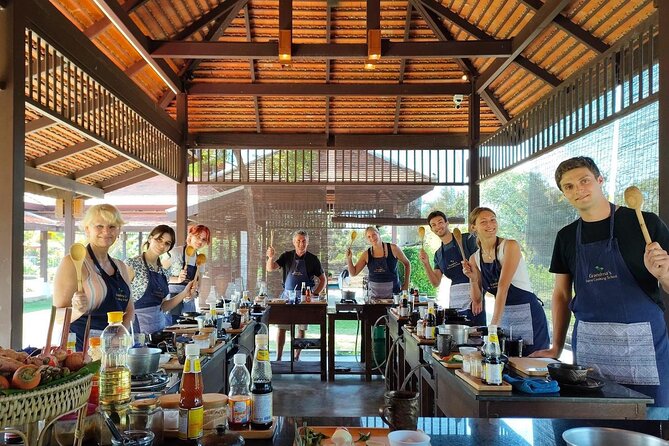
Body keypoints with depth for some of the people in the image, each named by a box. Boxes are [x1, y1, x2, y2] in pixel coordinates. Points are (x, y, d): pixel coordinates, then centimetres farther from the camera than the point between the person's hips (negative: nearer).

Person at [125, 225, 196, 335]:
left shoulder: (164, 272, 8)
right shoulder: (131, 264, -10)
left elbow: (162, 307, 11)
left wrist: (184, 294, 0)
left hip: (160, 326, 6)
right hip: (138, 328, -6)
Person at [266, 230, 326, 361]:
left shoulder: (312, 259, -2)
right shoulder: (287, 256, 1)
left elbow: (323, 280, 4)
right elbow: (270, 268, -9)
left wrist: (315, 294, -7)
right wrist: (271, 257, -29)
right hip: (287, 296, 0)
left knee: (301, 329, 6)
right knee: (281, 327, -1)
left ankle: (296, 358, 17)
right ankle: (278, 358, 7)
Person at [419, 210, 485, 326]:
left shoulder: (467, 239, -1)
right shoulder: (438, 254, 15)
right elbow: (436, 282, 11)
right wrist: (426, 264, -5)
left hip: (473, 299, -5)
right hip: (454, 302, 5)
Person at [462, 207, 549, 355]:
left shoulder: (510, 246, -11)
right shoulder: (474, 259, 4)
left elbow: (503, 286, -20)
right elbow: (477, 300, 7)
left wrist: (494, 323, -26)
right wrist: (473, 279, -11)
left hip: (528, 314, -5)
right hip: (504, 315, 5)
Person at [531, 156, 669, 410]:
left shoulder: (645, 223, -4)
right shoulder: (566, 237, 8)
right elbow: (561, 294, 13)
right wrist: (556, 347, 10)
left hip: (643, 340, -3)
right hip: (588, 342, 3)